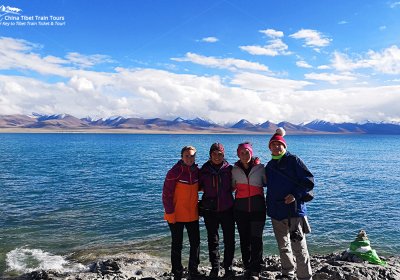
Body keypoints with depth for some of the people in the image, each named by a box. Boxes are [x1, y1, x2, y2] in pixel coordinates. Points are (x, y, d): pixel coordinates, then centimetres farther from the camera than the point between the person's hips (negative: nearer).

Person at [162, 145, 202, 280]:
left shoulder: (196, 171, 1)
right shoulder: (174, 172, -15)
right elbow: (166, 194, -14)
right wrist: (170, 213, -15)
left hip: (192, 215, 5)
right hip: (177, 216, -5)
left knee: (195, 243, 10)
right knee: (177, 245, 9)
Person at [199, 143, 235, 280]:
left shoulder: (229, 169, 0)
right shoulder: (204, 169, 1)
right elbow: (198, 186, 9)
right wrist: (207, 189, -4)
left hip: (227, 209, 0)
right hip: (210, 210, 0)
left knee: (229, 240, 5)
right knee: (212, 239, 10)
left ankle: (228, 268, 21)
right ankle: (214, 268, 24)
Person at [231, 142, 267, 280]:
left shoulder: (260, 168, 0)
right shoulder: (235, 170, 4)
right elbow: (231, 187, 9)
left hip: (258, 208, -2)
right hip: (241, 209, 2)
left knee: (256, 239, -3)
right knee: (244, 239, 9)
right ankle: (247, 268, 25)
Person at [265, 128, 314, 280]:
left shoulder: (293, 160, -4)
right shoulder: (269, 166, 14)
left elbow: (309, 181, -8)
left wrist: (295, 195, -19)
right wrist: (269, 208, 13)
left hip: (294, 210, -6)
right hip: (276, 212, 7)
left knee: (299, 247, -5)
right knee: (283, 246, 18)